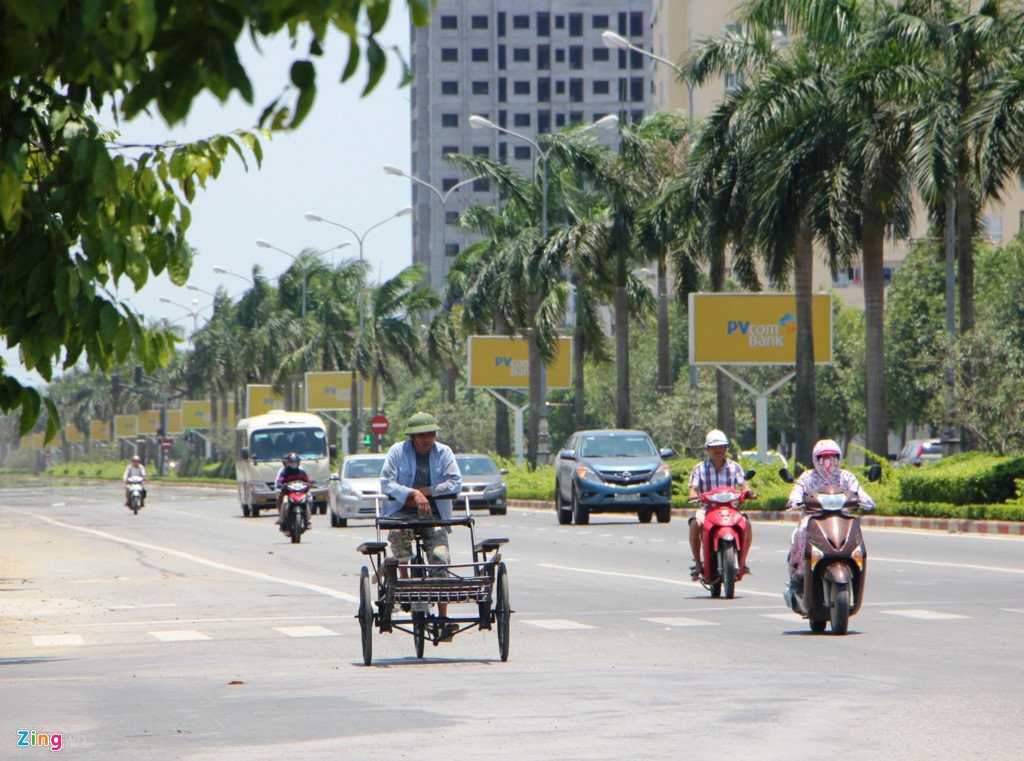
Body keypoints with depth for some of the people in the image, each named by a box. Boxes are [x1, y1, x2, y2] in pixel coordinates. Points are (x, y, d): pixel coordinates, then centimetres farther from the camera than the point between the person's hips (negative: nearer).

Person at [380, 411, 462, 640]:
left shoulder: (443, 452, 6)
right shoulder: (398, 452, 2)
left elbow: (455, 484, -3)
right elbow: (386, 483, -7)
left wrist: (424, 492, -10)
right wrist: (414, 494, -20)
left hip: (434, 515, 1)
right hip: (402, 512, -1)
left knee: (440, 557, -17)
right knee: (398, 532, -36)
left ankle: (443, 618, -15)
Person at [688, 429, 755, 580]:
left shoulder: (734, 467, 10)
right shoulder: (700, 468, 6)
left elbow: (743, 484, 2)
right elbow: (693, 488, -2)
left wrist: (747, 491, -21)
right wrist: (694, 495, -26)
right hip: (706, 508, -1)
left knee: (746, 524, -26)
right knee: (695, 524, -33)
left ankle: (742, 561, -6)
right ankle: (697, 563, -18)